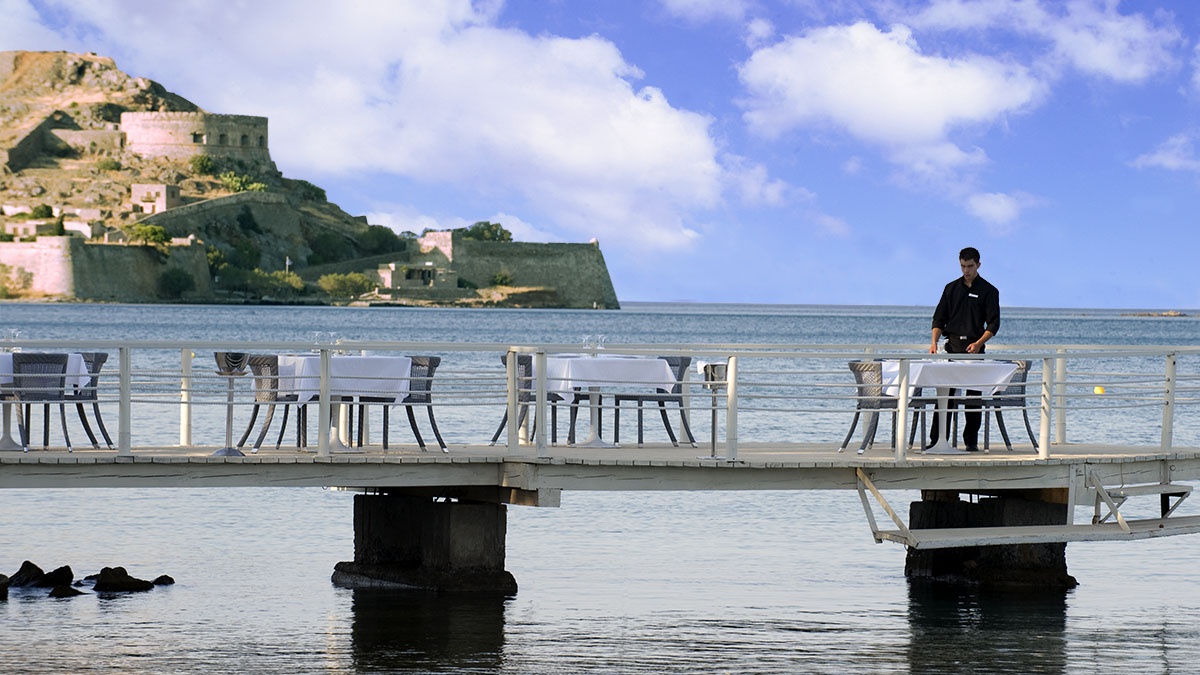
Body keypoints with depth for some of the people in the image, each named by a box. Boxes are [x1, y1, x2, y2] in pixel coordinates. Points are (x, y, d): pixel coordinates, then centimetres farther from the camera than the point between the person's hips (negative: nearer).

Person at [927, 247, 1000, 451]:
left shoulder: (989, 291, 3)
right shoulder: (951, 288, 12)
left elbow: (993, 323, -4)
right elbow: (939, 318, 11)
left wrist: (979, 343, -20)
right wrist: (934, 342, -5)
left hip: (974, 347, -2)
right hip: (952, 345, 2)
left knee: (973, 396, -1)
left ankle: (971, 440, 6)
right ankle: (936, 440, -1)